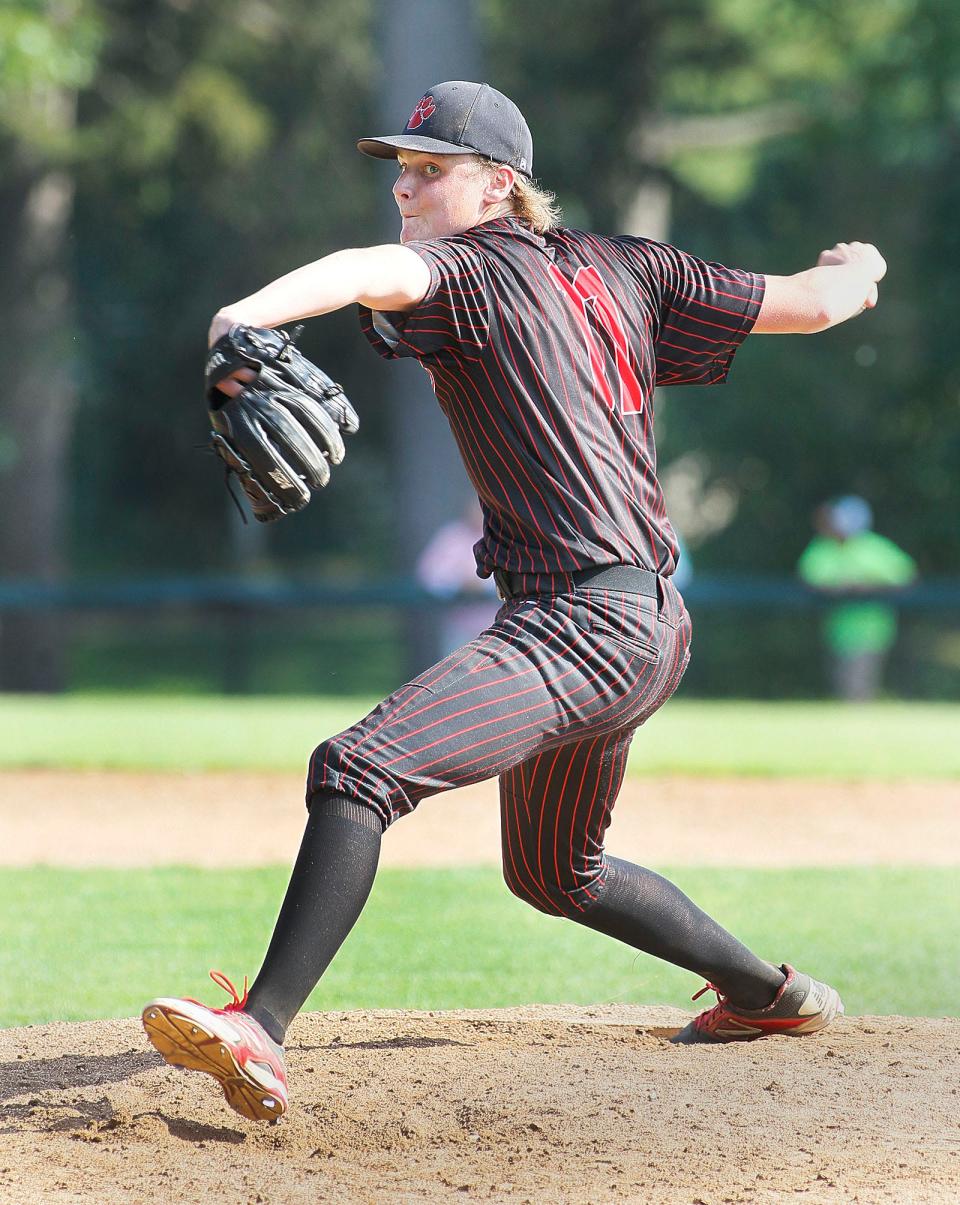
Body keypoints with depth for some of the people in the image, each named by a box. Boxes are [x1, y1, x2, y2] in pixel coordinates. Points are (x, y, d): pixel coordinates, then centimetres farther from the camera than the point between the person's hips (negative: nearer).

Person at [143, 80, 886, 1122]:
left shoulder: (473, 273, -9)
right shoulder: (620, 270, 13)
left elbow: (375, 272, -32)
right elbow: (812, 305, 16)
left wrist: (248, 313, -51)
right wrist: (856, 269, 39)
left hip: (584, 627, -10)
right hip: (648, 628, 10)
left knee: (358, 770, -25)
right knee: (554, 874, 30)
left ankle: (259, 1033, -38)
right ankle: (771, 994, 44)